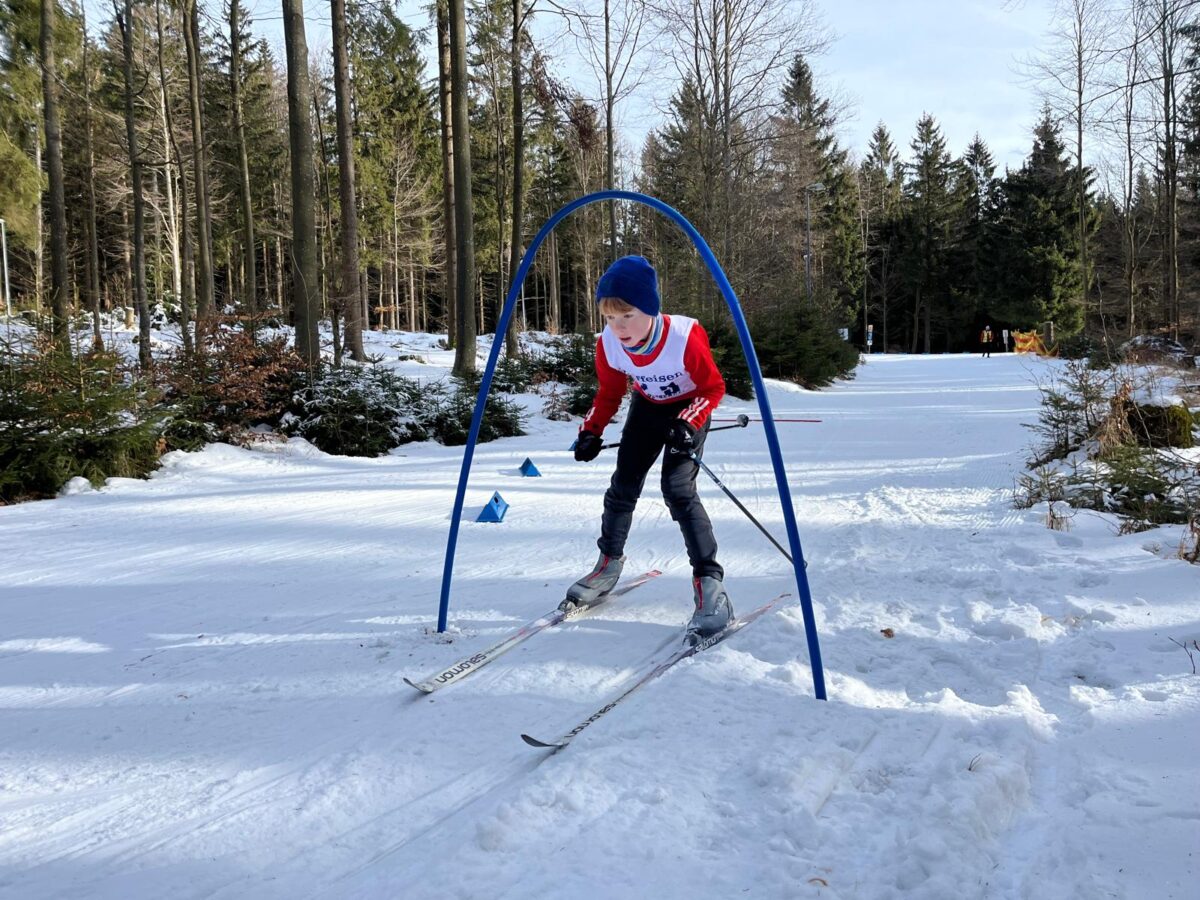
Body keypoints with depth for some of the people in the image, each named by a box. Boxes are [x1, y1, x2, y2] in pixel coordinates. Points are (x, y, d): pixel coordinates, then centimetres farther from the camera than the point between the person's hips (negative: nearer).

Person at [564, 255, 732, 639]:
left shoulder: (685, 337, -37)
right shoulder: (608, 345, -23)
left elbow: (713, 388, -21)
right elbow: (608, 394, -3)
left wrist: (687, 425, -35)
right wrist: (591, 431, -16)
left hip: (690, 409, -5)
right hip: (648, 407, 5)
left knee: (678, 488, -20)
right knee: (623, 485, 5)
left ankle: (709, 581, -15)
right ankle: (609, 563, 27)